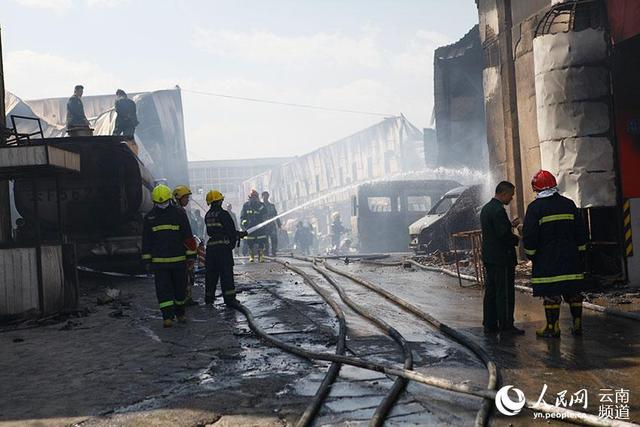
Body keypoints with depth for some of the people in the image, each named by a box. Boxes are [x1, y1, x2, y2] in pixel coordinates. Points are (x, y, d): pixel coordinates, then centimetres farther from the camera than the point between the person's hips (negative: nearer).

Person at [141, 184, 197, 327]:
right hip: (159, 261, 0)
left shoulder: (179, 214, 0)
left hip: (179, 260, 0)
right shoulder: (149, 217, 5)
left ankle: (180, 313, 28)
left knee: (180, 287, 9)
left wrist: (191, 256, -2)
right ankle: (167, 317, -2)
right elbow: (146, 240, 9)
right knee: (163, 290, -5)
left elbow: (188, 236, 1)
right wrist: (147, 260, 6)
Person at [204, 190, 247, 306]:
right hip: (223, 246, -7)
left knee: (211, 273, 13)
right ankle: (229, 297, -4)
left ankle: (209, 297, 20)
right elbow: (231, 232, -13)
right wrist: (241, 234, 6)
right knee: (226, 272, -3)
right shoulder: (223, 214, -11)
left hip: (210, 247, 7)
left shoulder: (207, 215, 10)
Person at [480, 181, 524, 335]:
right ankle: (506, 326, 2)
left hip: (489, 257, 10)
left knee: (490, 291, 12)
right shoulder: (498, 210, -18)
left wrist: (510, 225, 15)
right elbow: (504, 234, -23)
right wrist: (517, 239, -6)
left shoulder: (486, 208, 13)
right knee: (505, 293, -3)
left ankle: (490, 324, 18)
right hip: (502, 258, -10)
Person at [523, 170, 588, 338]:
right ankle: (577, 324, 15)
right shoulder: (569, 204, 8)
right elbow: (581, 232, 11)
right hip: (571, 258, 5)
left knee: (551, 293, -2)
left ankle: (552, 327, 1)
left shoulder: (535, 207, -6)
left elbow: (529, 236, -8)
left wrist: (531, 255, 4)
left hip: (547, 258, -4)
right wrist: (579, 252, 18)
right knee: (573, 291, 10)